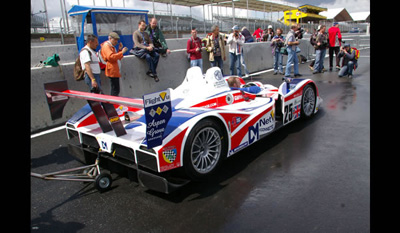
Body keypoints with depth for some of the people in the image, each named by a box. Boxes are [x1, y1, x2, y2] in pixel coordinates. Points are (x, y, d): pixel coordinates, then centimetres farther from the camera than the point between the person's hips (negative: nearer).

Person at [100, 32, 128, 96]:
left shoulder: (112, 46, 26)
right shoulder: (106, 45, -5)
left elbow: (117, 58, 26)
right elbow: (110, 57, -21)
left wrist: (120, 49, 12)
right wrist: (121, 52, -20)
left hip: (115, 70, 10)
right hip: (112, 71, -10)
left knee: (115, 90, 9)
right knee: (115, 90, -14)